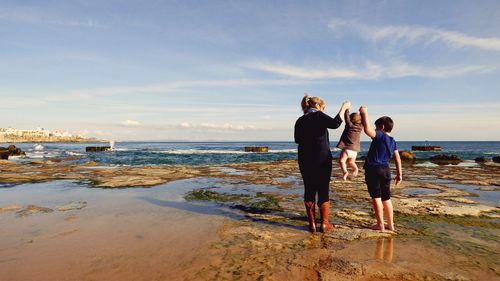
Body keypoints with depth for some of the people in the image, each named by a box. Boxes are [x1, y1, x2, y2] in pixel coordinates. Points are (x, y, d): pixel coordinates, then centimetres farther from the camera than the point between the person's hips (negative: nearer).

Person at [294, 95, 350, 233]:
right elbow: (335, 123, -22)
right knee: (323, 191, 6)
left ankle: (312, 223, 12)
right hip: (322, 159, -4)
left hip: (305, 160, 4)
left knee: (309, 191, 9)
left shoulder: (300, 121, 9)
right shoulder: (318, 116, -7)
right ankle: (324, 223, 13)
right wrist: (343, 108, -12)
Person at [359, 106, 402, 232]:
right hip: (386, 170, 7)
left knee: (376, 197, 0)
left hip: (373, 169, -7)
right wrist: (399, 174, 17)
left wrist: (365, 114, -17)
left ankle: (380, 225, 3)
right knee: (386, 198, 16)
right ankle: (390, 224, 23)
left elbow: (367, 130, -27)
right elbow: (397, 159, 13)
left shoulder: (380, 136, -9)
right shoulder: (393, 141, 13)